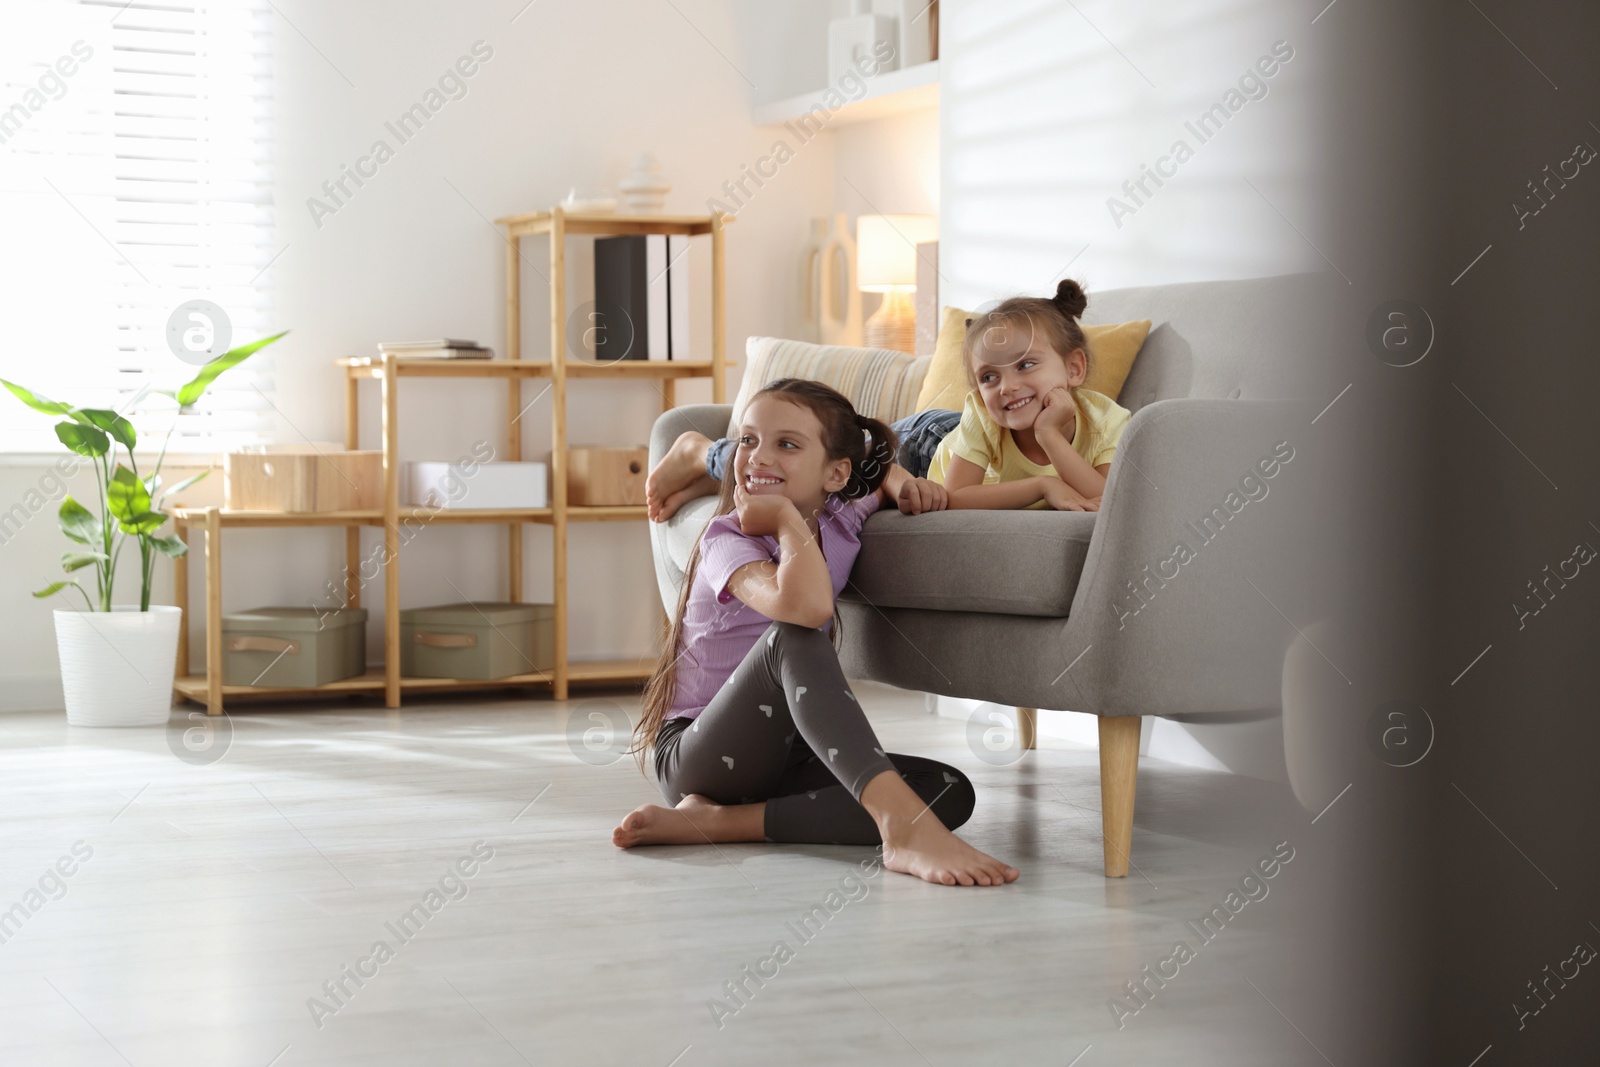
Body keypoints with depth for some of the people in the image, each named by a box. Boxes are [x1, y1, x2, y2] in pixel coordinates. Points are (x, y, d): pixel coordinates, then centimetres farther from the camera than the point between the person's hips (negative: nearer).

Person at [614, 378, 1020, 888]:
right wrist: (788, 515, -19)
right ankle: (903, 824, -50)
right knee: (792, 637, -34)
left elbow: (886, 470, 29)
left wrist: (898, 479, 4)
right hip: (697, 756, -6)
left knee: (951, 792, -18)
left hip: (786, 760, 6)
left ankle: (719, 821, -24)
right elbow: (805, 606, -36)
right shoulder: (727, 539, -13)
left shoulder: (843, 522, 4)